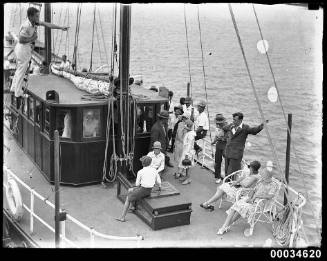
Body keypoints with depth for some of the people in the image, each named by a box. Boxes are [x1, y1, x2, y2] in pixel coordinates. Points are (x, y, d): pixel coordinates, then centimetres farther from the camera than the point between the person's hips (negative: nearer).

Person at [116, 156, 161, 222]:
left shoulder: (140, 172, -15)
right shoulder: (154, 170, -1)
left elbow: (137, 184, -8)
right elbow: (158, 181, 7)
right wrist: (160, 188, 28)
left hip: (142, 190, -6)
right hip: (149, 191, 6)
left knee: (128, 198, 16)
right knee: (129, 190, 26)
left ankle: (122, 217, 16)